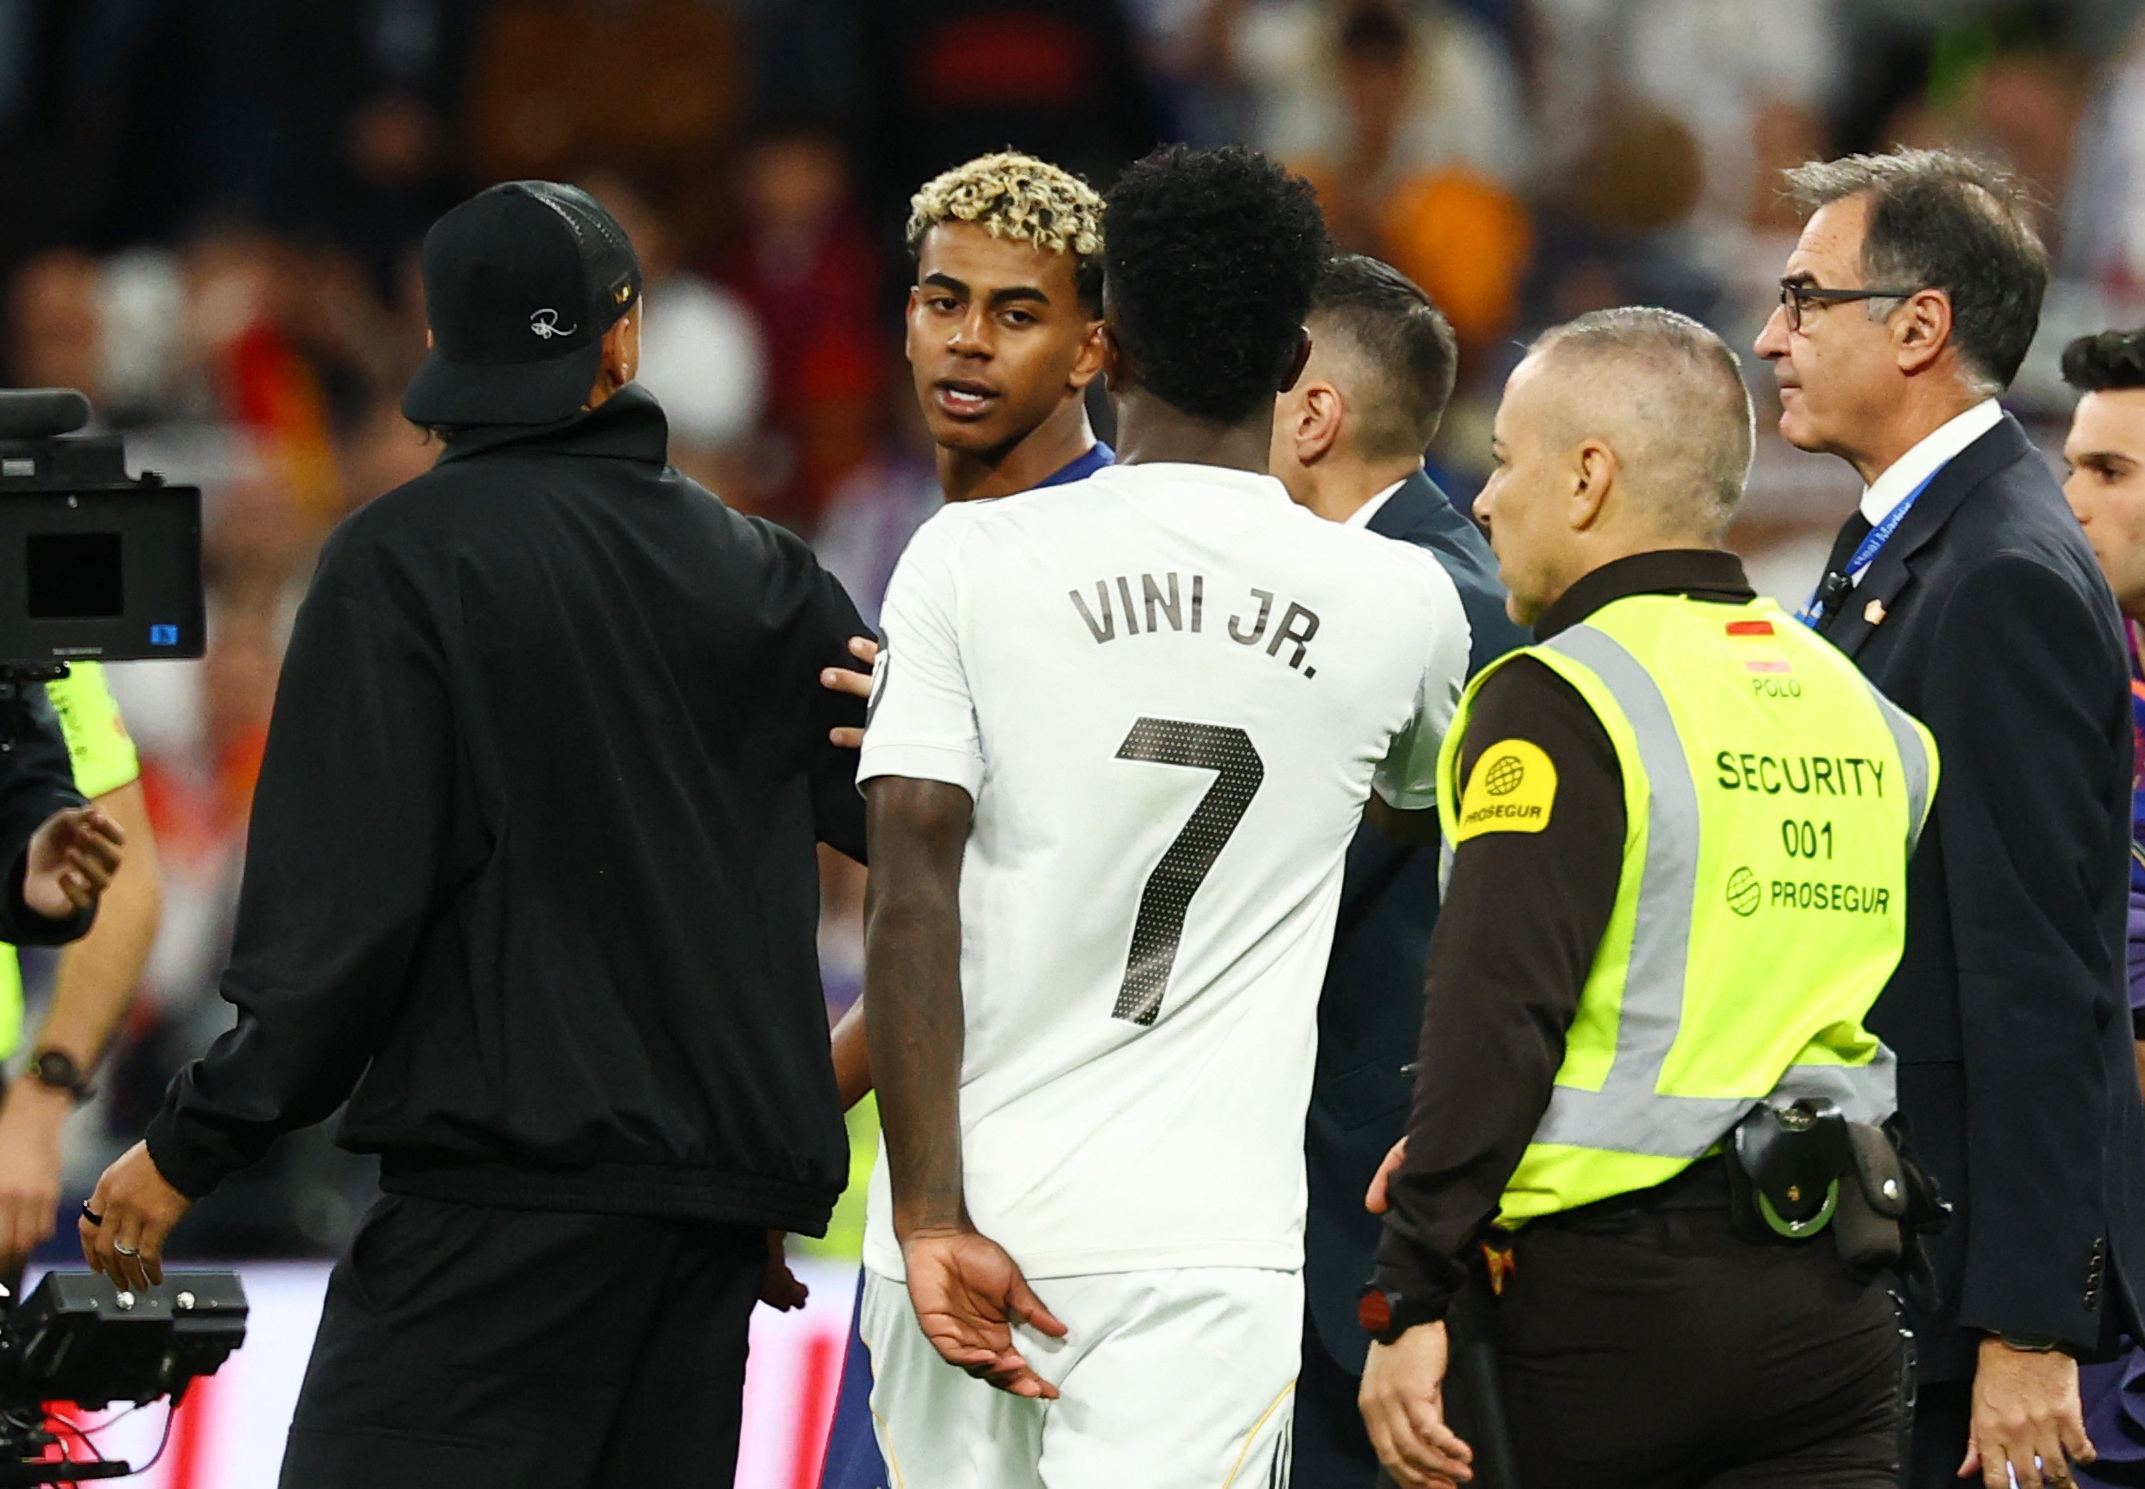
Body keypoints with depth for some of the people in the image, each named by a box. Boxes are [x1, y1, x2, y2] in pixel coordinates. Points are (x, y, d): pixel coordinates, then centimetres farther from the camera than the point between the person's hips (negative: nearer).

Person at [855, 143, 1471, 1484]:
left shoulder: (970, 560, -1)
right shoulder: (1404, 603, 4)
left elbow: (910, 896, -9)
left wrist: (929, 1215, -10)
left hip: (967, 1224, 1)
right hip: (1208, 1241, -1)